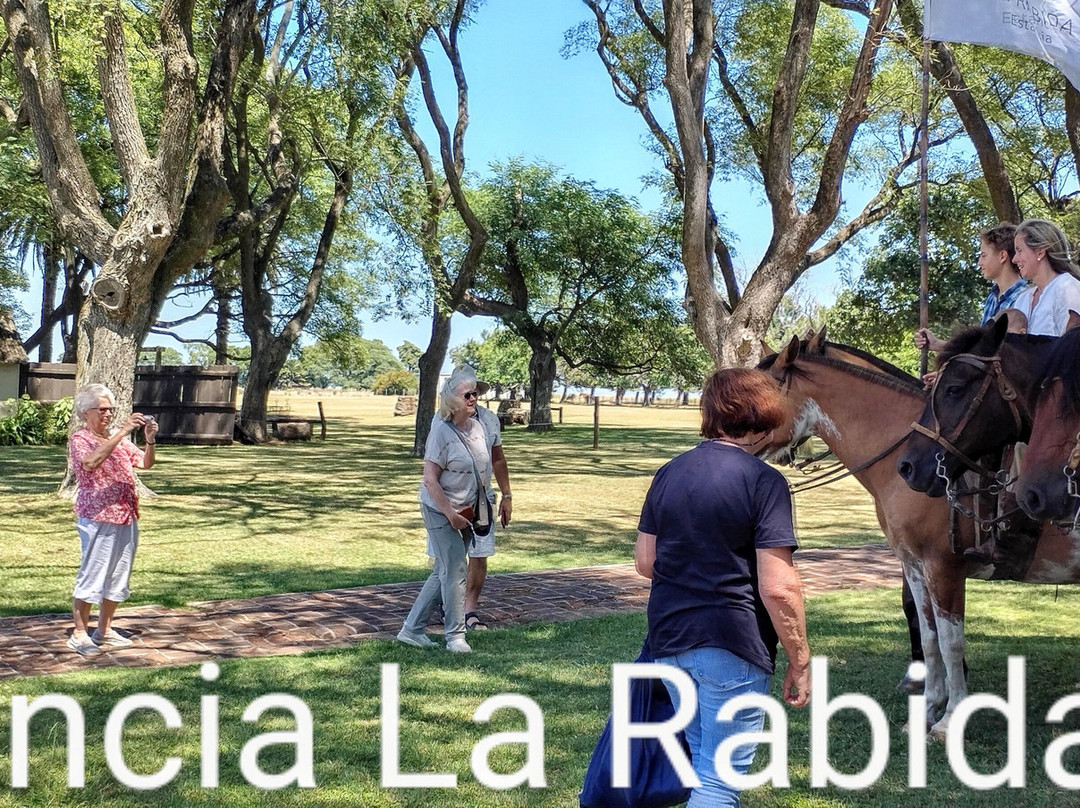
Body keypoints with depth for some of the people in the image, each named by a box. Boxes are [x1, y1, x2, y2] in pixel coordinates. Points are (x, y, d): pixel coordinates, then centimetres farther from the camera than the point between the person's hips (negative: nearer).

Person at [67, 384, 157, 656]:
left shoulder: (119, 438, 14)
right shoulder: (80, 439, -5)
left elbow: (145, 463, 7)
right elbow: (92, 462, -27)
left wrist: (150, 440, -12)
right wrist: (122, 432, -30)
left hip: (127, 518, 7)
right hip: (97, 519, -7)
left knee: (118, 576, 11)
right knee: (91, 576, -4)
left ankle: (104, 631, 22)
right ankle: (80, 634, 5)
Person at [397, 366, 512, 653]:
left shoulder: (485, 422, -2)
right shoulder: (441, 432, -19)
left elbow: (498, 459, 13)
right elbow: (430, 480, -20)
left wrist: (506, 496, 13)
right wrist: (451, 515, -25)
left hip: (471, 508, 7)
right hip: (441, 510, -7)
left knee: (444, 571, 12)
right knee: (455, 570, -7)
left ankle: (412, 629, 22)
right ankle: (455, 635, 8)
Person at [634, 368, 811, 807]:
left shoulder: (669, 473, 5)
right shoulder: (764, 482, -12)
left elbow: (645, 563, 11)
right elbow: (778, 588, -17)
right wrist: (800, 662, -7)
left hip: (669, 638, 6)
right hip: (732, 644, -6)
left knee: (700, 754, 23)